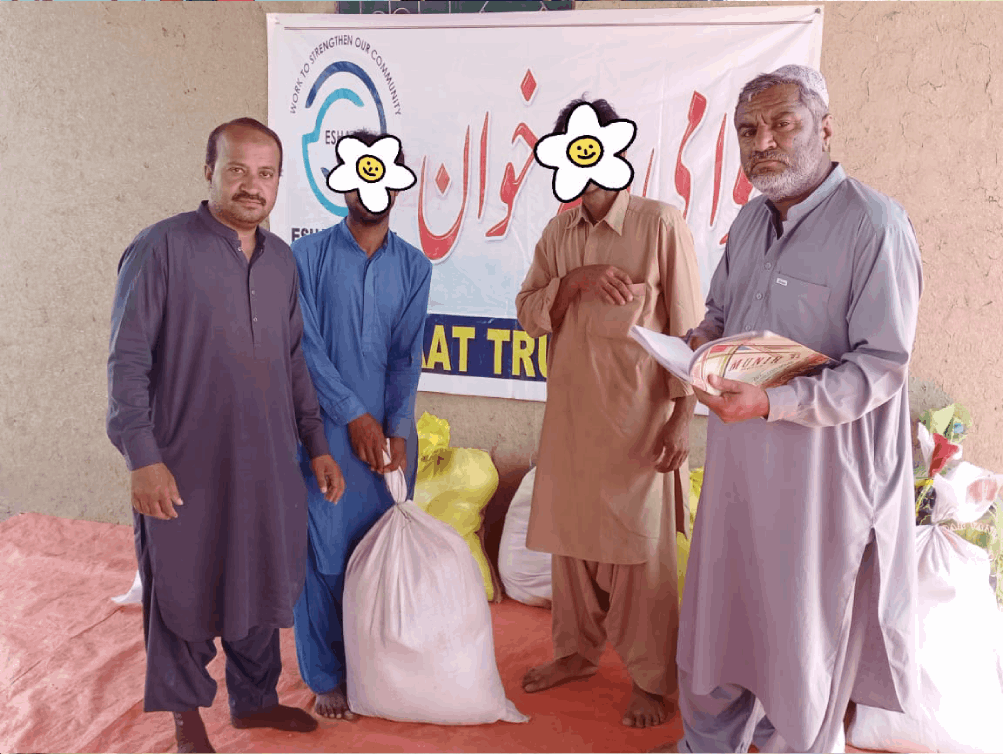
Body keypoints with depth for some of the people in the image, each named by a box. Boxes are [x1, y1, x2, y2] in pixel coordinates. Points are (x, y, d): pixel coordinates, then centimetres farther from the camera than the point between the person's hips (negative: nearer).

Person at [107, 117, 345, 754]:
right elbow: (128, 360, -11)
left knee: (261, 582, 16)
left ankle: (255, 699, 36)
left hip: (266, 463, 5)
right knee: (183, 589, 9)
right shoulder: (162, 248, -10)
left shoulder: (282, 260, 8)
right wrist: (143, 458, -16)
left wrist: (317, 444, 13)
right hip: (185, 465, -5)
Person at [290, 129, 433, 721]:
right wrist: (356, 416, -10)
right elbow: (307, 345, -6)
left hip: (391, 429, 2)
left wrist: (396, 428, -10)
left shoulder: (414, 265, 6)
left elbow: (408, 354, 1)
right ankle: (328, 677, 18)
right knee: (327, 555, 2)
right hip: (327, 427, -2)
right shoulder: (309, 255, -1)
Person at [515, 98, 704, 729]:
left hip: (638, 411, -5)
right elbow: (530, 314, 3)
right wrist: (576, 280, -16)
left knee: (640, 545, 3)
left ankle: (651, 679, 19)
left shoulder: (662, 225, -9)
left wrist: (684, 415, -12)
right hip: (571, 409, 5)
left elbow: (688, 326, -9)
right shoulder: (558, 233, 7)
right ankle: (577, 649, 34)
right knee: (569, 533, 14)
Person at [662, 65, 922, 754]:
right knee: (718, 614, 18)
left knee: (803, 633, 10)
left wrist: (773, 401, -28)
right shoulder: (751, 221, 9)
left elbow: (881, 367, -18)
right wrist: (703, 344, -2)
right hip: (739, 462, 7)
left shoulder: (874, 225, -15)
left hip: (818, 470, -7)